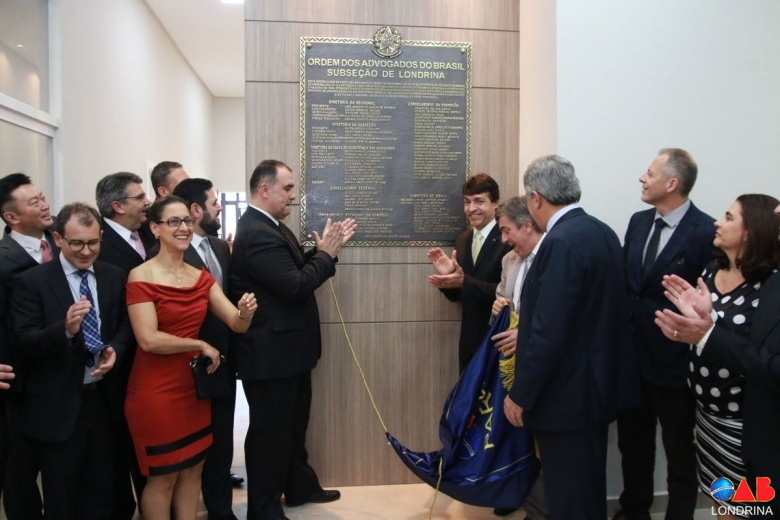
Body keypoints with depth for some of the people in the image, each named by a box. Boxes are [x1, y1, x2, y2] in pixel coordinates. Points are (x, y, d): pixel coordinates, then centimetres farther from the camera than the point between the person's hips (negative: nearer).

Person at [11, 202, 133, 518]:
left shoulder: (115, 277, 3)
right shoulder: (31, 281, -10)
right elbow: (24, 343, -15)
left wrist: (116, 349, -11)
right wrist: (65, 328, -33)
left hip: (105, 399, 4)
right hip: (57, 406, -3)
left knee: (102, 494, 19)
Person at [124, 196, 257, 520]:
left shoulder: (201, 277, 5)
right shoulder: (141, 276, -14)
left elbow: (236, 324, -3)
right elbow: (148, 339, -23)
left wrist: (246, 313, -25)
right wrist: (201, 346, -14)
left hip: (194, 384, 6)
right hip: (156, 389, -6)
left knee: (193, 468, 16)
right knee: (162, 476, 8)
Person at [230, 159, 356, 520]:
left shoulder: (270, 226, 10)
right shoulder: (257, 233, -24)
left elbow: (297, 270, 12)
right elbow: (295, 285, -27)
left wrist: (325, 250, -1)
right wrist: (326, 253, -14)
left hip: (287, 349, 11)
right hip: (271, 353, -11)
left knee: (293, 423, 23)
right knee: (270, 431, 5)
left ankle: (300, 487, 41)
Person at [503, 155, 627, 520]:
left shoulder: (562, 242, -22)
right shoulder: (602, 232, 7)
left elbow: (548, 331, -25)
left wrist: (520, 394, -15)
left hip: (566, 394, -10)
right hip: (594, 385, 10)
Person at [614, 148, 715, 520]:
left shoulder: (707, 232, -18)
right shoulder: (638, 221, 4)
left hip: (673, 360, -6)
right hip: (632, 353, 7)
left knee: (680, 453, 15)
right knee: (632, 444, 22)